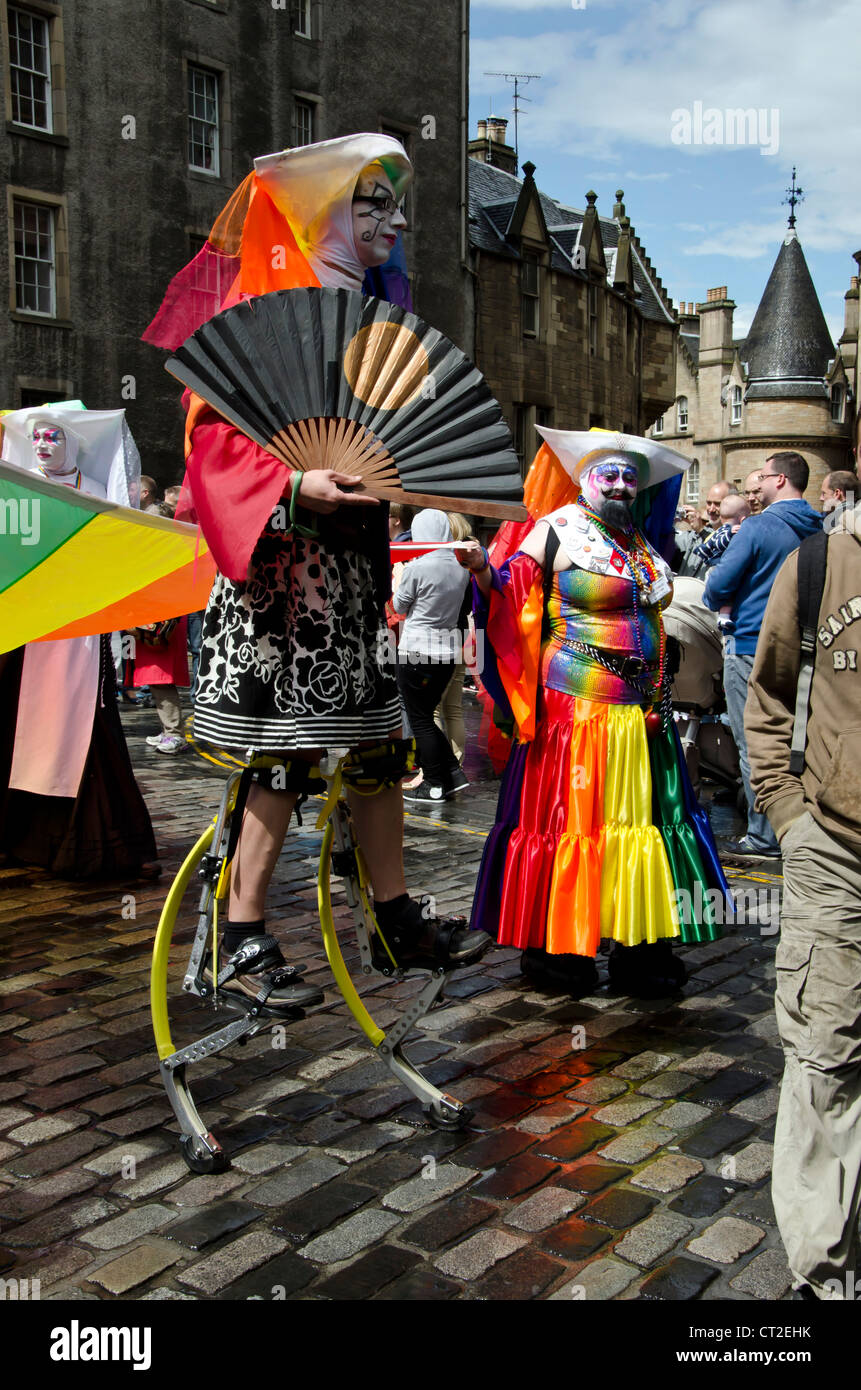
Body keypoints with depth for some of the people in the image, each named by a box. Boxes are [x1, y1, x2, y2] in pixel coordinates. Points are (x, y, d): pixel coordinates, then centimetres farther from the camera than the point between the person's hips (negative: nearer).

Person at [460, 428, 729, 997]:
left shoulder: (642, 544, 17)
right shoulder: (558, 529, -2)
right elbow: (512, 589, -12)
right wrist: (482, 569, -27)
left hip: (639, 712, 7)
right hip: (576, 707, -7)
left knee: (639, 820, 6)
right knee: (569, 818, -2)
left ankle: (639, 946, 13)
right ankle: (554, 945, 9)